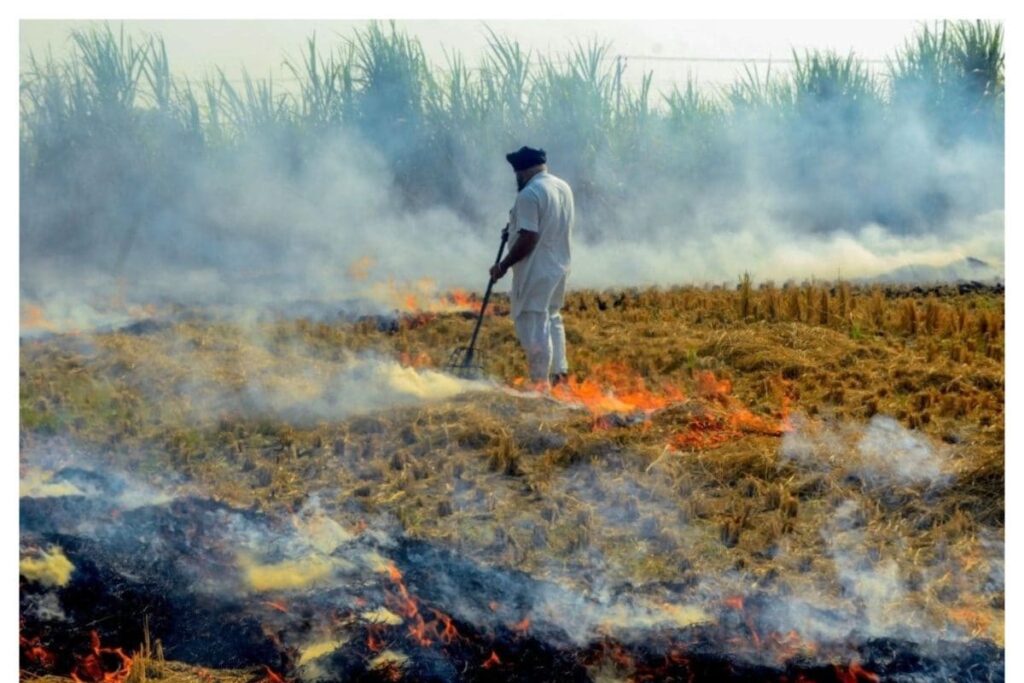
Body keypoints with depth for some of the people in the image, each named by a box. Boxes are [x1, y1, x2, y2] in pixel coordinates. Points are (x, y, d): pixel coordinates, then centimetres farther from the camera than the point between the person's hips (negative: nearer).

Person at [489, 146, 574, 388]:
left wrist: (504, 265, -17)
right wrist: (516, 227, 21)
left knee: (533, 327, -5)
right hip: (559, 265, 10)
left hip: (536, 270, -10)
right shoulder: (563, 187, 9)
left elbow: (529, 238, -24)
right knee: (552, 318, 23)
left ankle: (540, 383, -3)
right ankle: (559, 372, 29)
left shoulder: (529, 194, -19)